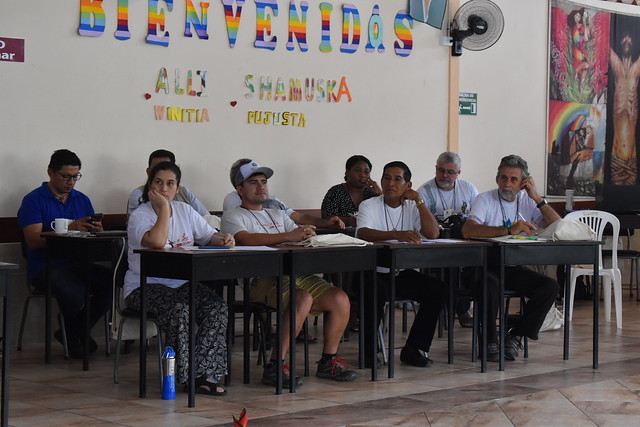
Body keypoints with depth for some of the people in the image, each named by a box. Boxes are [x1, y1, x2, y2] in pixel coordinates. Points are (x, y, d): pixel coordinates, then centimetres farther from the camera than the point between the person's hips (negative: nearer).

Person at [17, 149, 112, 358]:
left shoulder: (82, 200, 19)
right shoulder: (34, 200, 1)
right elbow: (33, 240, -12)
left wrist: (96, 229, -13)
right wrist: (71, 228, -21)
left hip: (78, 263, 5)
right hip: (46, 267, -5)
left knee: (110, 284, -25)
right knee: (74, 293, -35)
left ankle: (74, 333, 0)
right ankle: (73, 336, 2)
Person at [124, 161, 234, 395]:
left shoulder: (185, 211, 11)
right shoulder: (139, 216, -8)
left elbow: (209, 235, 11)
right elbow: (157, 241, -28)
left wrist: (223, 240, -13)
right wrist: (164, 208, -18)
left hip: (182, 285, 6)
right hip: (145, 287, -5)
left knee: (217, 308, -21)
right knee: (179, 309, -35)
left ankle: (204, 374, -22)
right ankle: (184, 375, -24)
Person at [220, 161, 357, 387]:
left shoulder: (278, 215, 31)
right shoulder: (232, 217, 8)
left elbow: (299, 237, 19)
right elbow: (246, 239, -14)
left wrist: (306, 234, -8)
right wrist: (288, 236, -24)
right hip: (262, 281, -7)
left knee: (340, 299, -14)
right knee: (303, 299, -34)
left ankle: (328, 361, -1)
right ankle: (275, 366, -27)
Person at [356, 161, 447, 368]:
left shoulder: (412, 207, 10)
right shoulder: (369, 206, -1)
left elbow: (433, 234, -6)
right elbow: (362, 233, -23)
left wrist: (419, 201, -9)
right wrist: (397, 235, -38)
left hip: (402, 273, 4)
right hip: (373, 271, -4)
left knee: (439, 290, -16)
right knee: (377, 290, -36)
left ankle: (413, 349, -6)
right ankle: (368, 351, -15)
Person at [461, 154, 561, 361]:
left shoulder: (529, 202, 7)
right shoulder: (485, 200, -6)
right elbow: (467, 230, -26)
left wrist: (537, 199, -11)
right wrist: (509, 230, -34)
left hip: (513, 267, 4)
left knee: (551, 286, -18)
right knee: (490, 284, -37)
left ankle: (515, 336, -8)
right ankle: (490, 342, -17)